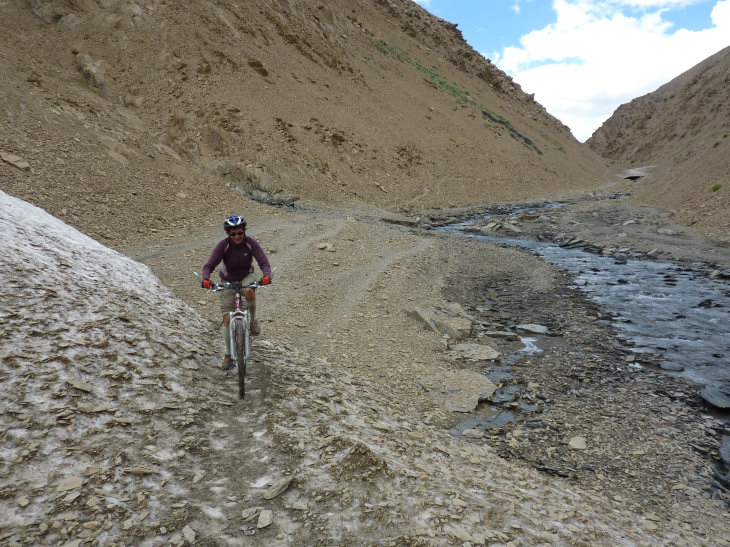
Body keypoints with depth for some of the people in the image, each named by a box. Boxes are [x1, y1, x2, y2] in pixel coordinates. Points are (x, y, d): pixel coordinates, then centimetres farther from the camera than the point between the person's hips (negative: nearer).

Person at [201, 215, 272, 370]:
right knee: (227, 318, -6)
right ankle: (228, 355, 10)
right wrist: (205, 279, -46)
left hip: (247, 277, 0)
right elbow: (209, 265, -25)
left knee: (249, 291, -38)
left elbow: (264, 262, -25)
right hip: (228, 281, 0)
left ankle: (253, 319, -9)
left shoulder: (251, 243, -19)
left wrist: (267, 275, -46)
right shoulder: (223, 245, -21)